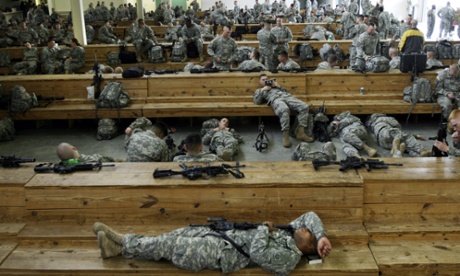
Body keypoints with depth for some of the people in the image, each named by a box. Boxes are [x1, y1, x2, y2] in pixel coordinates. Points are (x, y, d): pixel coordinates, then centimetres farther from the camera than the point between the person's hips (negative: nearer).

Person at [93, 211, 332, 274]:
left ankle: (122, 247, 4)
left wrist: (265, 228, -11)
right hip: (223, 236, 8)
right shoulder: (290, 234, 9)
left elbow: (258, 253, -27)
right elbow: (310, 216, 13)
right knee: (178, 235, 2)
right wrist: (322, 235, -4)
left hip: (220, 253, -8)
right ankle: (122, 243, 7)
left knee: (167, 245, -10)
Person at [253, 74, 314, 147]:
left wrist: (279, 86, 15)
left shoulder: (274, 85, 41)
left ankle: (300, 133, -25)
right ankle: (285, 136, -40)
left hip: (287, 96, 5)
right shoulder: (258, 91, 31)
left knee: (304, 107, -23)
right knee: (284, 109, -42)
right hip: (275, 99, -5)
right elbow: (256, 101, 10)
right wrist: (262, 90, 6)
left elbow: (286, 91, 29)